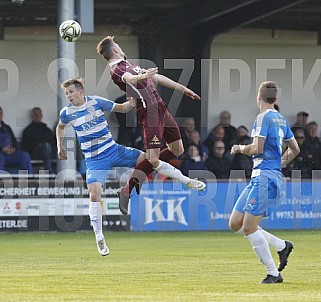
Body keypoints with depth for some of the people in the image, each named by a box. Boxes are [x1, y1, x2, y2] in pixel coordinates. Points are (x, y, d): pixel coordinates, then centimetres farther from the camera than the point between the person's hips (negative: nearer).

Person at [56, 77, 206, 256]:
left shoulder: (97, 102, -7)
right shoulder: (66, 113, -5)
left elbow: (122, 108, 5)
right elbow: (60, 127, 19)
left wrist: (132, 103, -15)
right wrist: (60, 147, 8)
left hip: (113, 150, 1)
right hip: (94, 160, -1)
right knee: (95, 194, -19)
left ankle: (186, 180, 10)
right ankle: (99, 238, -7)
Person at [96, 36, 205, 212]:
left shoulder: (127, 64, 22)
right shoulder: (116, 69, -8)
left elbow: (156, 78, 26)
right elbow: (129, 79, -32)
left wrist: (182, 89, 29)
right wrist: (144, 76, -53)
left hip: (160, 106, 10)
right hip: (149, 111, -10)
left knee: (177, 150, 12)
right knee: (153, 159, -19)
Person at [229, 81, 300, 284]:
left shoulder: (264, 117, -10)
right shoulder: (281, 120, 17)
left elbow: (257, 148, -18)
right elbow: (295, 149, 25)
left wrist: (240, 149, 0)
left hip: (264, 177, -9)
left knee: (249, 228, -11)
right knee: (235, 223, 9)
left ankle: (274, 273, -9)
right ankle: (282, 245, 10)